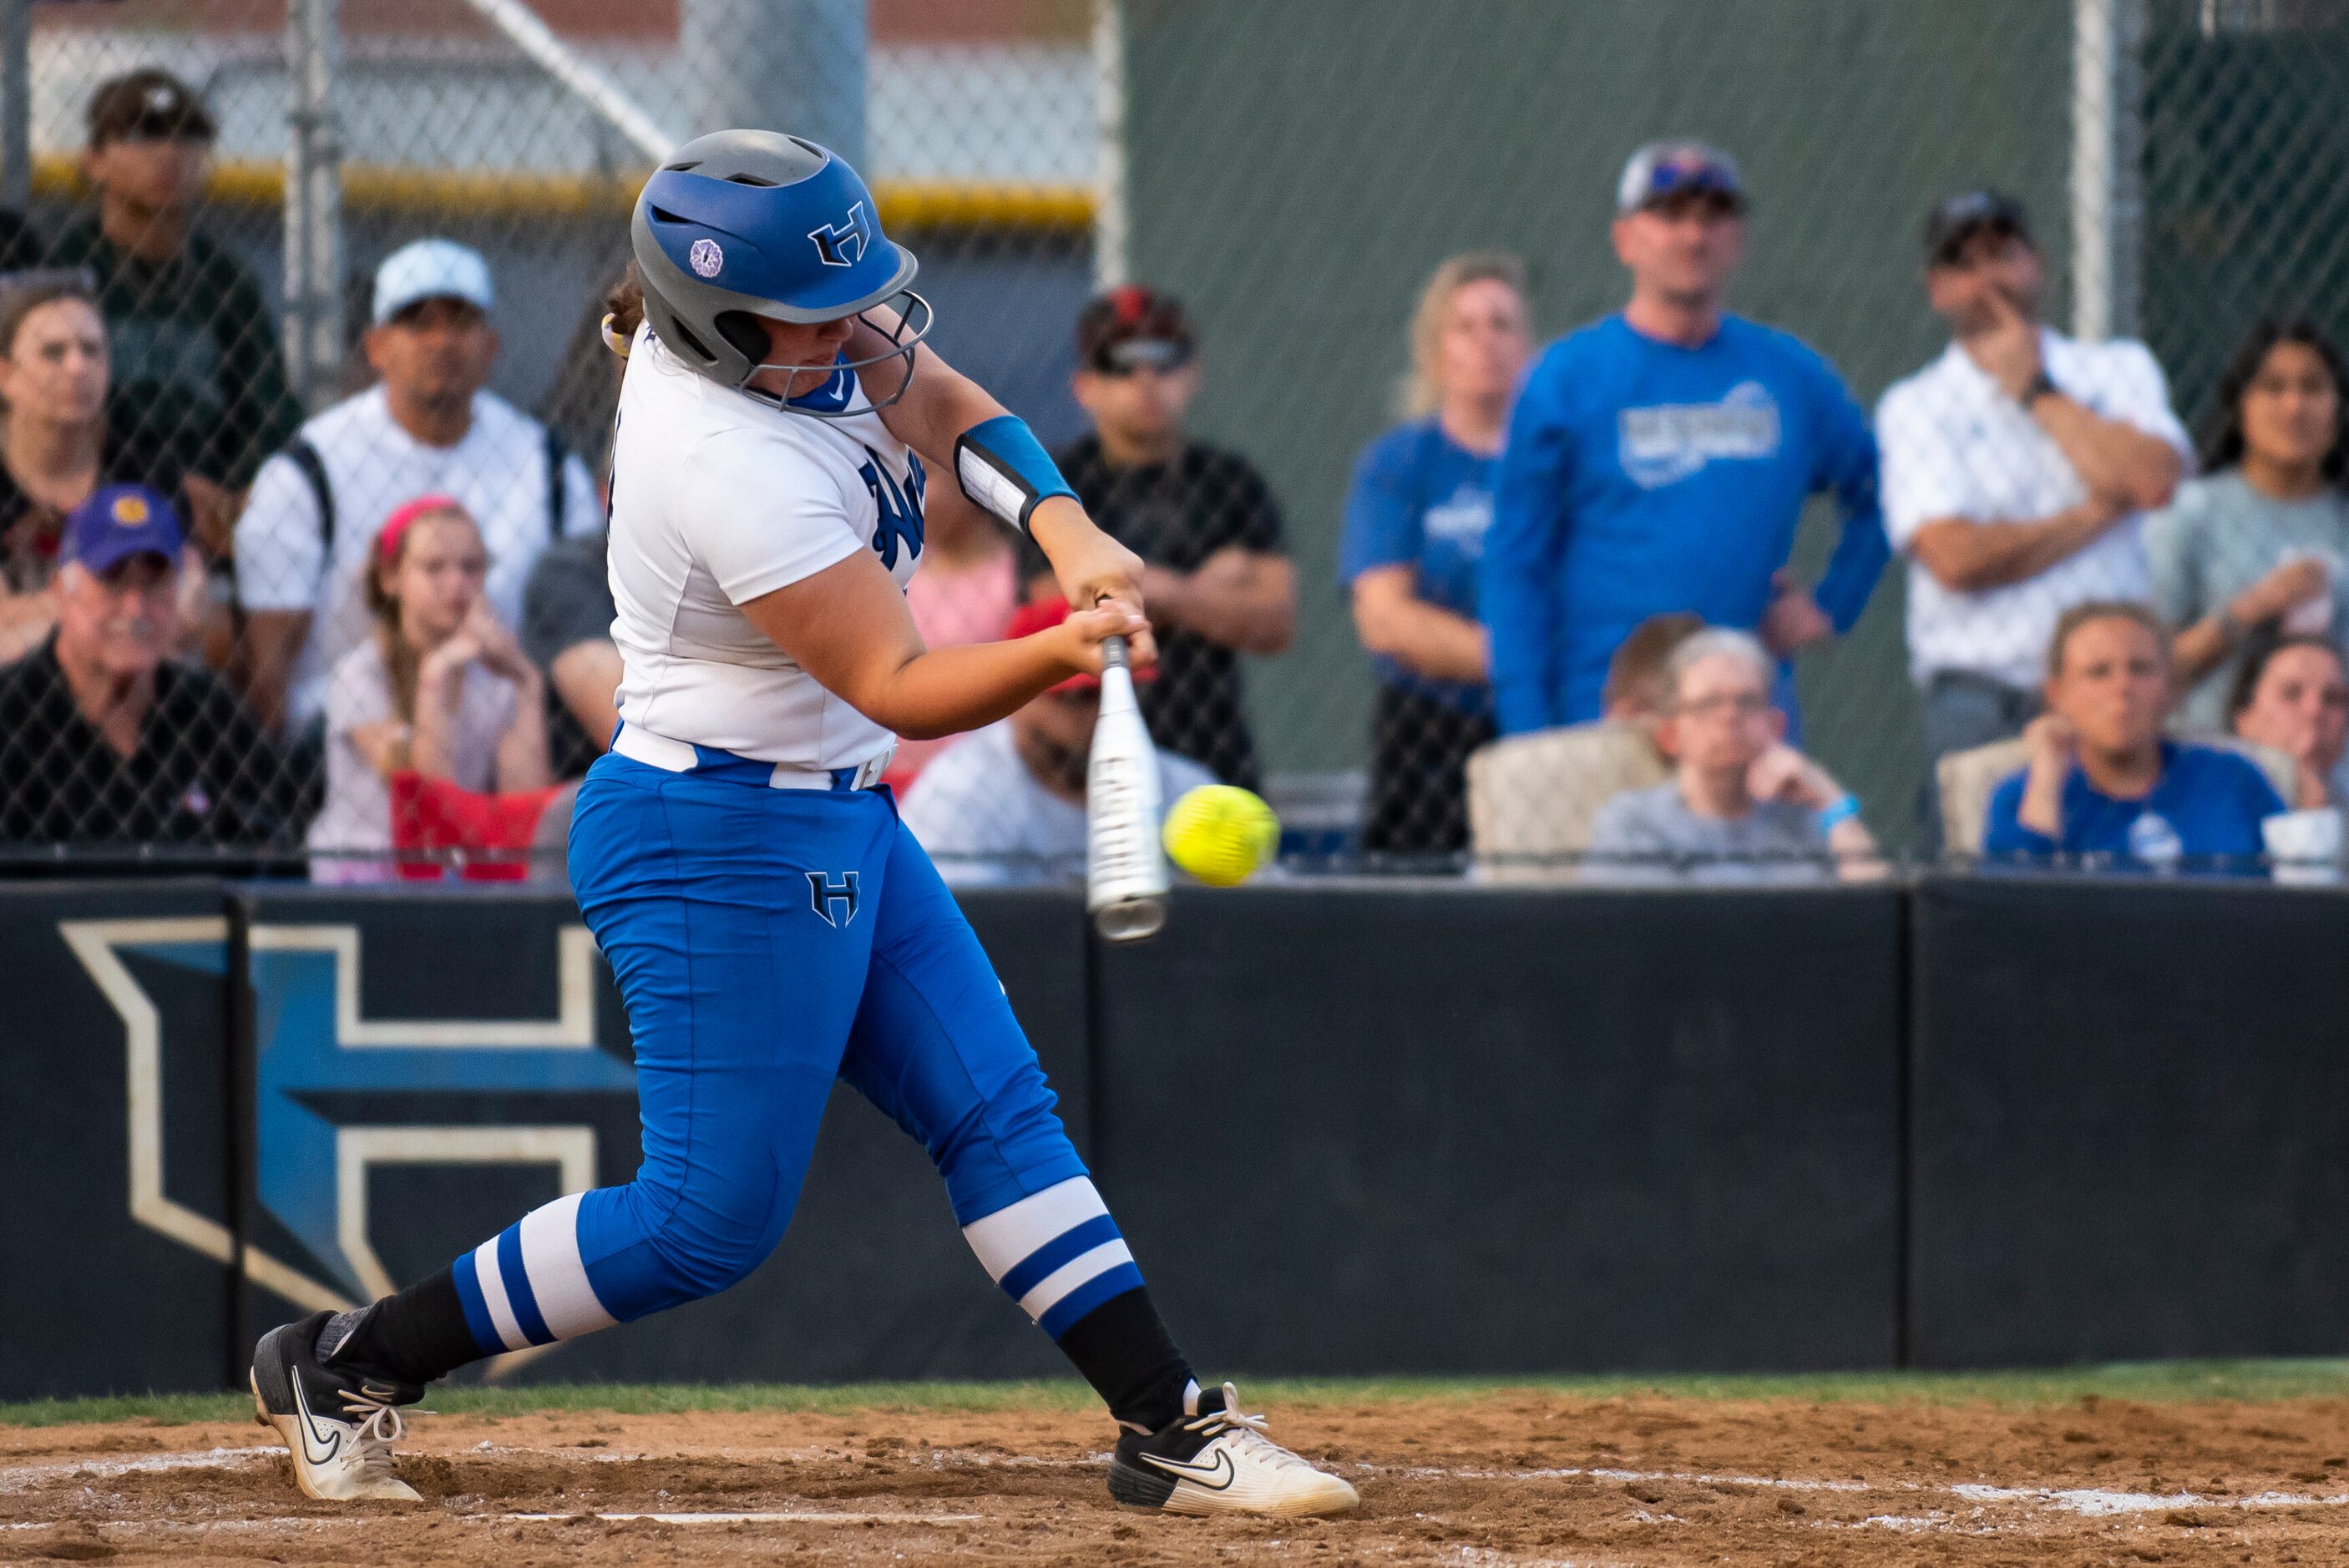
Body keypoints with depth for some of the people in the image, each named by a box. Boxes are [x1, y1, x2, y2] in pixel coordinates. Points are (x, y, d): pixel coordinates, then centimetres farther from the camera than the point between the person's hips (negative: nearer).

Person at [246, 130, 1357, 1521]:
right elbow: (898, 687, -27)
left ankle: (1173, 1428, 10)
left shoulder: (792, 333, -4)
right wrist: (1065, 652, -43)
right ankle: (349, 1362, 7)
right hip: (723, 845, -10)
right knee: (711, 1221, -4)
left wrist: (1067, 531, -9)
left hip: (842, 823, 10)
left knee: (999, 1113, 7)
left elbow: (950, 408, 10)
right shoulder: (734, 465, -29)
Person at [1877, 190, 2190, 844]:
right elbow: (1956, 557, -8)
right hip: (1981, 703, -2)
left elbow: (2153, 481, -6)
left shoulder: (2119, 369, 14)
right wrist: (2098, 515, -1)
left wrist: (2035, 391, 2)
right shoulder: (1914, 406, 6)